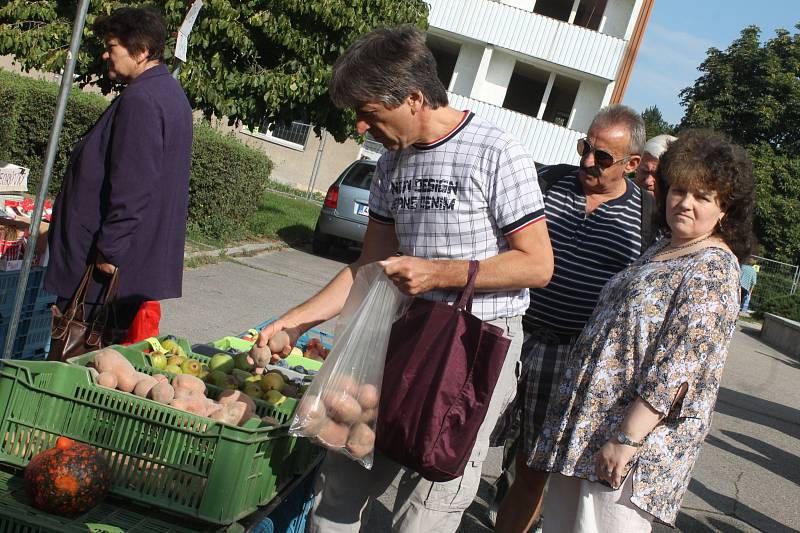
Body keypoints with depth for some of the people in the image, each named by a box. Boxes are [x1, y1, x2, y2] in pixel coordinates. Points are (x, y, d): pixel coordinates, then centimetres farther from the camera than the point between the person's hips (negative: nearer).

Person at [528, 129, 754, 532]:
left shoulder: (713, 269, -13)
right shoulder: (662, 250, 15)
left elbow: (680, 367, -21)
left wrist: (627, 437, -24)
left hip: (636, 432, -9)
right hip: (589, 420, 9)